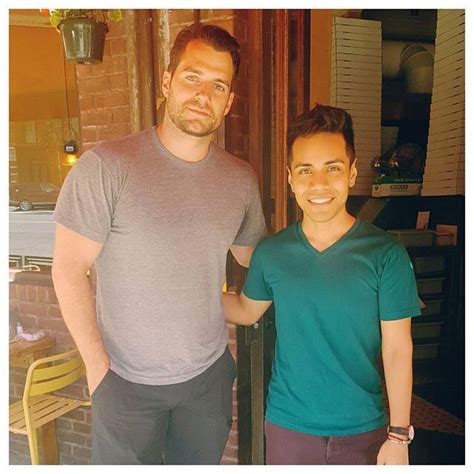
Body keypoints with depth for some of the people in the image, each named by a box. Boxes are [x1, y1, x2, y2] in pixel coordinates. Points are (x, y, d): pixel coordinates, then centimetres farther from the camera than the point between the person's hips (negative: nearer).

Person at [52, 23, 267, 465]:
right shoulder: (106, 167, -18)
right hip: (125, 379, -3)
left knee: (202, 462, 23)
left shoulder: (241, 179, -4)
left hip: (209, 373, 4)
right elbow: (68, 270, -12)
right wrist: (96, 365, -10)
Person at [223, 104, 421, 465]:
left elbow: (398, 350, -9)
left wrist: (399, 435, -7)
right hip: (287, 426, 2)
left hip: (362, 430, -1)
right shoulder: (270, 253, -8)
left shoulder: (386, 255, -14)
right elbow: (246, 311, 8)